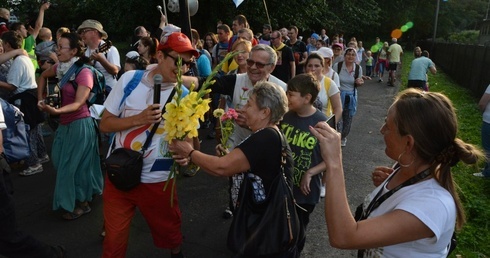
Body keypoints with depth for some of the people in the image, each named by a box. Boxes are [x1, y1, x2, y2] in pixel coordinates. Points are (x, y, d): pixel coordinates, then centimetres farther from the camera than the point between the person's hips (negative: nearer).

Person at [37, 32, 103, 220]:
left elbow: (78, 103, -25)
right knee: (60, 160, 15)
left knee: (73, 164, 1)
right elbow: (43, 76, 24)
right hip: (65, 123, 8)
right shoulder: (60, 67, 3)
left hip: (79, 124, -8)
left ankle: (82, 203, 19)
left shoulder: (84, 72, -19)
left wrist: (56, 111, -39)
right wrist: (40, 99, 13)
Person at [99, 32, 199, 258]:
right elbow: (105, 124, -6)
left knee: (169, 232, 21)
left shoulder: (184, 96, -9)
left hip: (157, 180, 0)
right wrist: (139, 118, -22)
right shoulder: (129, 79, -7)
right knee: (114, 238, 14)